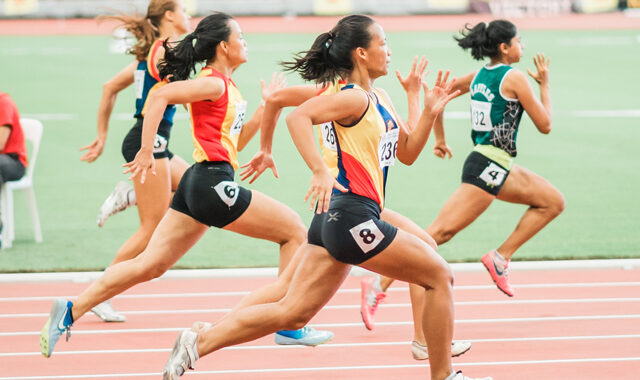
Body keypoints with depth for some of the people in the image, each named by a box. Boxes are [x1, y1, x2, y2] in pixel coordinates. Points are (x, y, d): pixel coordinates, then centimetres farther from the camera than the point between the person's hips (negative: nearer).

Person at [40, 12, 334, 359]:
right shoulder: (214, 83, -11)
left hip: (197, 186, 10)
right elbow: (159, 97, -22)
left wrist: (266, 106, 17)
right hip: (213, 183, -10)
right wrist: (146, 152, -23)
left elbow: (235, 142, 25)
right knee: (294, 230, 1)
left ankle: (71, 311, 0)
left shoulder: (225, 87, 20)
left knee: (148, 265, 5)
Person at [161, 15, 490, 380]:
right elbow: (298, 117, -25)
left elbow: (407, 152, 24)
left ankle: (199, 341, 4)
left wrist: (430, 112, 10)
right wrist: (320, 171, -33)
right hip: (352, 215, -10)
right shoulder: (355, 99, -11)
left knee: (292, 313, 7)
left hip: (335, 221, 10)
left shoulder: (378, 99, 18)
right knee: (440, 275, 0)